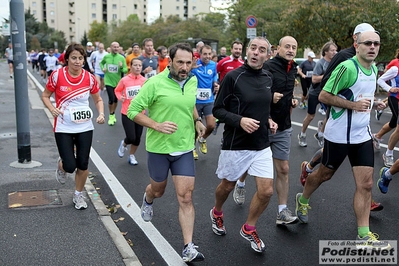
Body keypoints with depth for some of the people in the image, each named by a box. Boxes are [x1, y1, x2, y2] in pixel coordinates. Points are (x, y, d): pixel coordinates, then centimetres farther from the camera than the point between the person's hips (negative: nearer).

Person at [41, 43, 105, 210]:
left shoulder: (89, 78, -4)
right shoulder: (57, 75, -10)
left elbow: (98, 99, 9)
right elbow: (45, 95, 4)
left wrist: (101, 114, -9)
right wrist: (52, 109, -15)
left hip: (85, 128, 2)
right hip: (63, 128, -2)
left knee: (83, 164, 5)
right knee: (70, 166, -8)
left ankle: (78, 195, 28)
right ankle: (61, 165, 31)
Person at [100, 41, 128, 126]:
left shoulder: (121, 58, -8)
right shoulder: (106, 56, -3)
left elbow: (126, 70, -8)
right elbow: (101, 63, 17)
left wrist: (121, 67, -28)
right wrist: (103, 68, -2)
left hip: (117, 81, 1)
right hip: (108, 81, -1)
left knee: (116, 99, 15)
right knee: (111, 99, -11)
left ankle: (113, 114, 37)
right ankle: (111, 115, 11)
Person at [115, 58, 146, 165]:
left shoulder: (144, 80, -5)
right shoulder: (124, 80, -9)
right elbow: (117, 90, 8)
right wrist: (120, 97, -11)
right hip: (127, 113, -3)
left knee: (137, 138, 10)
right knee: (131, 138, -9)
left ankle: (131, 156, 35)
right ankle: (123, 144, 27)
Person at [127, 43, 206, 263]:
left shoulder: (193, 81, 1)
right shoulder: (155, 83, -16)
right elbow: (133, 110, -13)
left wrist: (196, 120, 5)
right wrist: (157, 125, -26)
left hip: (184, 149, 3)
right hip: (159, 148, -2)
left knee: (186, 198, -4)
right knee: (158, 190, 20)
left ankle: (188, 248, 2)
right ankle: (147, 200, 58)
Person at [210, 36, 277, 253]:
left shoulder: (268, 78, 3)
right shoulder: (233, 77, -14)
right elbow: (218, 110, -11)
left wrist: (269, 120, 1)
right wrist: (239, 120, -25)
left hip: (262, 145, 4)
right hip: (235, 145, -4)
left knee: (266, 191, 0)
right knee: (227, 186, 15)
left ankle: (249, 229, 25)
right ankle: (217, 213, 48)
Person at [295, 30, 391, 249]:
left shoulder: (373, 70, 9)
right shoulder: (347, 67, -18)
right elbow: (324, 96, -19)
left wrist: (372, 103, 9)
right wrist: (353, 105, -23)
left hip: (363, 134, 7)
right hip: (339, 134, -7)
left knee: (365, 184, 0)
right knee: (324, 175, 13)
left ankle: (364, 235, 5)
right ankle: (302, 200, 41)